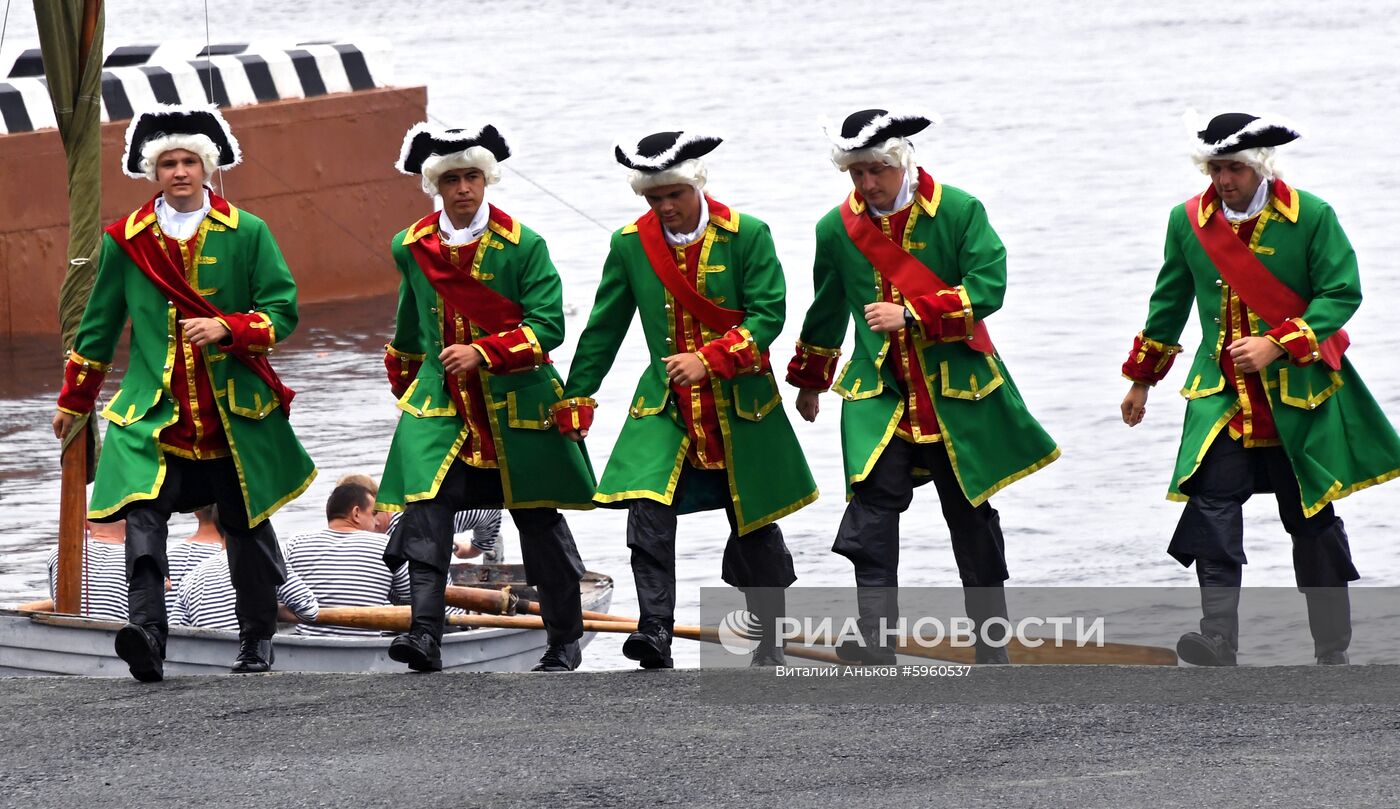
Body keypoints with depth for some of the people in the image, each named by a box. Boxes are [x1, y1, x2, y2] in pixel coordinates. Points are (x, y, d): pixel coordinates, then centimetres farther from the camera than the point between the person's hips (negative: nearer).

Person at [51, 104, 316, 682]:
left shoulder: (246, 234, 2)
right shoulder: (126, 240, 6)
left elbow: (282, 310, 0)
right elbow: (100, 324, 15)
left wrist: (227, 328, -18)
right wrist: (73, 399, 19)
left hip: (235, 411, 0)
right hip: (153, 411, 0)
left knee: (246, 525, 10)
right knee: (143, 514, -20)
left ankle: (257, 639, 24)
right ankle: (146, 632, -31)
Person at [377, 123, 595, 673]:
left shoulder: (523, 246, -6)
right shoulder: (412, 248, 5)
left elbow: (548, 325, -11)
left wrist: (482, 353, -22)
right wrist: (403, 380, 31)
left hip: (516, 402, -2)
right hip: (440, 402, 2)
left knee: (538, 521, 7)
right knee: (425, 506, -18)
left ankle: (565, 639, 22)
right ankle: (425, 636, -25)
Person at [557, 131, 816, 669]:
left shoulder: (746, 236, -7)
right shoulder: (631, 244, 1)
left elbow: (768, 315, -11)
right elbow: (604, 327, 8)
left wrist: (709, 359, -22)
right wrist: (575, 399, 9)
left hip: (740, 405, -1)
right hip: (665, 404, 1)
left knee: (753, 526, 8)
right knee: (648, 512, -20)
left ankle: (769, 637, 26)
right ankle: (655, 634, -22)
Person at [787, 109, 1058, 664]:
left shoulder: (959, 212, -7)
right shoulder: (838, 227, 3)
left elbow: (988, 287, -15)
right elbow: (827, 310, 18)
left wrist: (912, 314, -23)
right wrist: (809, 381, 28)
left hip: (956, 389, -1)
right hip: (879, 393, 1)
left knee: (971, 517, 9)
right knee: (871, 511, -15)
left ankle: (992, 645, 23)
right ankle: (874, 652, -16)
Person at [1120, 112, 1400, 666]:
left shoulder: (1310, 217, -7)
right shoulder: (1189, 221, 3)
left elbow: (1342, 293, -9)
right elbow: (1170, 302, 15)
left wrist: (1277, 345, -19)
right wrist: (1142, 379, 20)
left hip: (1299, 395, -1)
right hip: (1222, 393, 2)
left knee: (1313, 519, 7)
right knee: (1213, 505, -19)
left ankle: (1332, 649, 18)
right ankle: (1218, 638, -26)